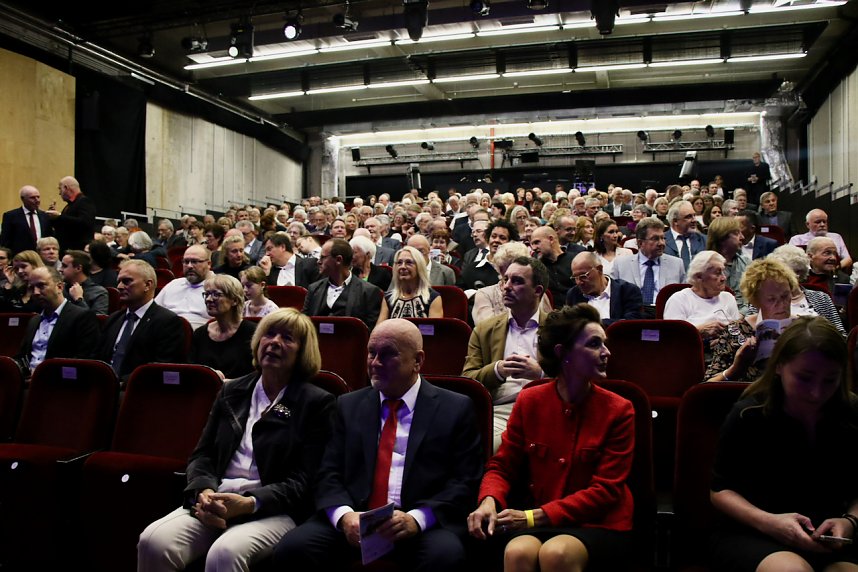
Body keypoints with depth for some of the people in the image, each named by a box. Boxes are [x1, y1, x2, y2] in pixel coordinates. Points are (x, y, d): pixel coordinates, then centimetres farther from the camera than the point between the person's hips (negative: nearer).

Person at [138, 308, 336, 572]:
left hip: (274, 510, -4)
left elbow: (304, 481, -4)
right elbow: (201, 455, 14)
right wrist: (205, 492, -8)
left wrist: (249, 504, -18)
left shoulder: (317, 402, 1)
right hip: (215, 502, 5)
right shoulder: (232, 391, 17)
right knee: (153, 541, -23)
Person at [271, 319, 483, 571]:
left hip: (424, 525, -2)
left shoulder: (456, 409, 5)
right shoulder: (348, 405, 14)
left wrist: (416, 519, -18)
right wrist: (344, 514, -12)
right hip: (354, 519, 3)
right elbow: (329, 474, 9)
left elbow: (465, 481, -2)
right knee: (291, 548, -22)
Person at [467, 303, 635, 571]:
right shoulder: (529, 401, 1)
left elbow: (605, 490, -7)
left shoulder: (618, 410, -4)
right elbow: (502, 466, 8)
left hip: (599, 523, -1)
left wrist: (536, 516, -15)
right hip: (539, 522, 1)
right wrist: (489, 501, -17)